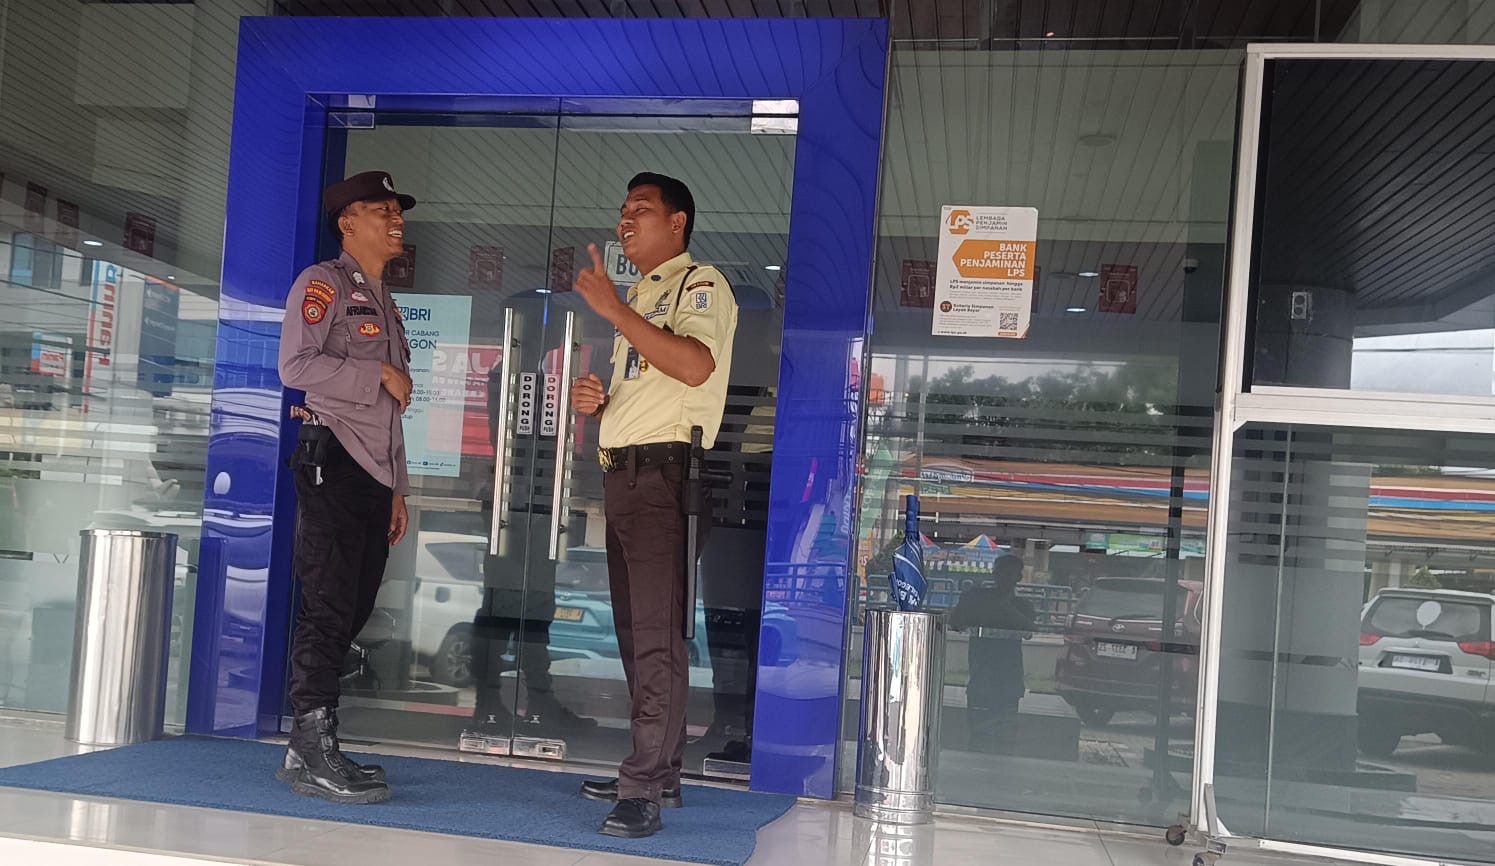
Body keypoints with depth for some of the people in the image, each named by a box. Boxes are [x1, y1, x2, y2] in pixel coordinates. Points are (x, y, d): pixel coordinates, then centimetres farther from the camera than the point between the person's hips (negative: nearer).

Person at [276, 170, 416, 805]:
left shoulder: (385, 306, 24)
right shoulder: (324, 284, -2)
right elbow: (296, 364, -18)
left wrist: (397, 487, 20)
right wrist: (380, 375, -11)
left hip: (374, 474, 9)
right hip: (332, 461, -9)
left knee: (349, 613, 7)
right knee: (328, 610, -10)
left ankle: (309, 750, 13)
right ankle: (314, 754, -7)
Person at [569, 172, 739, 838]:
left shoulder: (701, 284, -4)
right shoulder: (637, 298, 24)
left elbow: (694, 366, -24)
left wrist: (612, 308, -21)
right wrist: (597, 401, 10)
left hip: (664, 473, -10)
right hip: (621, 475, 10)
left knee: (656, 638, -11)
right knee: (635, 634, 11)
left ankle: (644, 790, -10)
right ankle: (658, 773, 19)